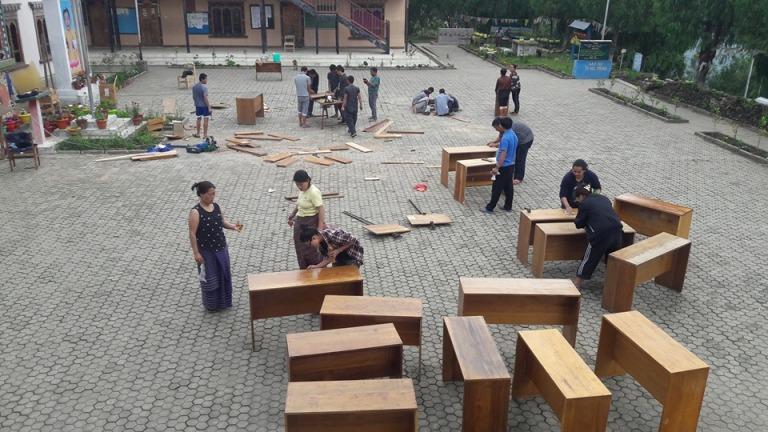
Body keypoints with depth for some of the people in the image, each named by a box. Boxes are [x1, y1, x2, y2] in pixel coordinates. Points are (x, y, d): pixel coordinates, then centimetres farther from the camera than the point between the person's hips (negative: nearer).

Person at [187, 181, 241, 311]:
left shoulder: (216, 207, -1)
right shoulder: (195, 212, -20)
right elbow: (192, 233, -17)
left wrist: (233, 226, -8)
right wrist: (196, 253, -17)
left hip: (221, 247, 6)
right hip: (206, 251, -6)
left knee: (224, 274, 18)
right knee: (210, 277, 10)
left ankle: (223, 301, 37)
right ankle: (211, 304, 30)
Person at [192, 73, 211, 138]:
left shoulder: (194, 87, 3)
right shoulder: (204, 87, -19)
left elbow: (193, 97, 10)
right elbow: (205, 98, -22)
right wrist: (209, 107, -17)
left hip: (198, 106, 7)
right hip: (204, 106, -7)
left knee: (199, 119, 17)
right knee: (205, 120, 2)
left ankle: (198, 134, 23)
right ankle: (205, 135, 6)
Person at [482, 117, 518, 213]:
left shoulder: (505, 138, -24)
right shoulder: (513, 134, 5)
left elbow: (503, 154, -28)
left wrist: (497, 168, -27)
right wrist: (497, 145, 34)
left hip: (504, 167, -9)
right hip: (511, 165, 9)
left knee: (496, 188, 0)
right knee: (508, 187, 16)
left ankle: (490, 208, 9)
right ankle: (508, 207, 25)